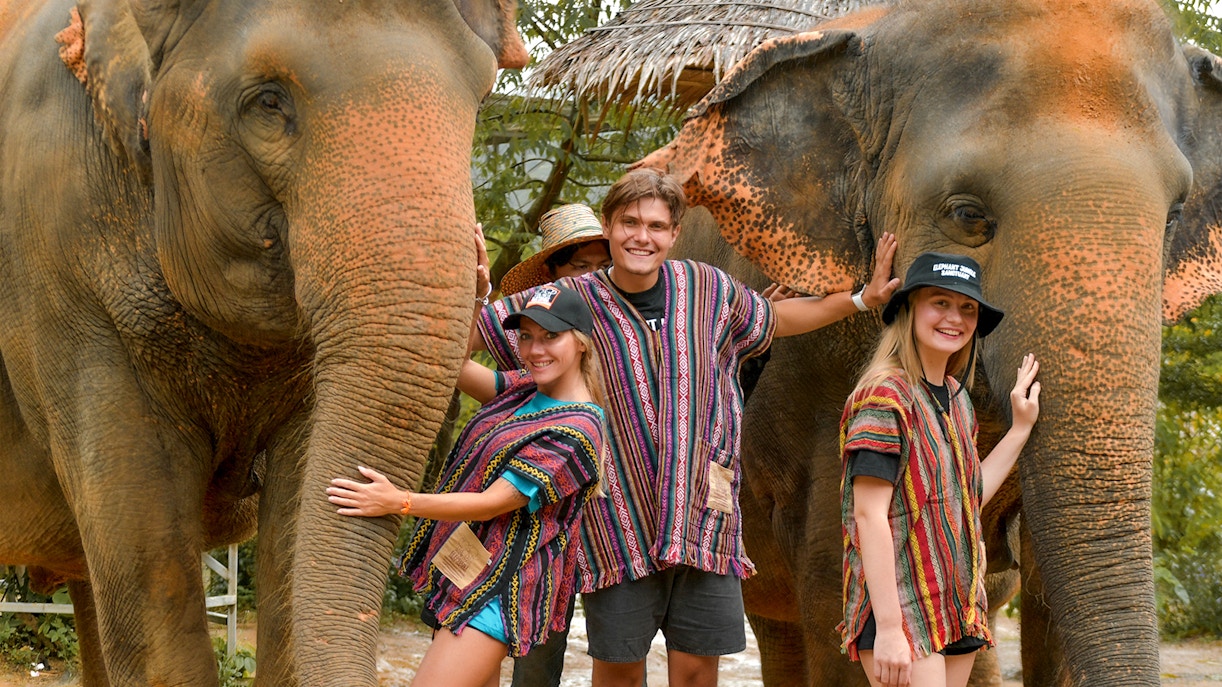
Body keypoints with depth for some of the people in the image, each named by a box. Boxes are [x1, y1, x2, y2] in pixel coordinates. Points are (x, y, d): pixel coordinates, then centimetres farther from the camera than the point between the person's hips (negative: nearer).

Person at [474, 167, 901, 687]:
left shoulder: (709, 289, 5)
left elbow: (772, 319, 26)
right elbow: (466, 333, 2)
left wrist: (861, 299, 22)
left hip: (704, 519, 2)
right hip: (620, 522, -2)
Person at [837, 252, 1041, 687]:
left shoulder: (956, 399, 15)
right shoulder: (885, 399, -12)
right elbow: (869, 516, -18)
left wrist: (1021, 428, 16)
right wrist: (889, 628, -23)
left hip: (959, 614, 9)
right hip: (901, 610, -9)